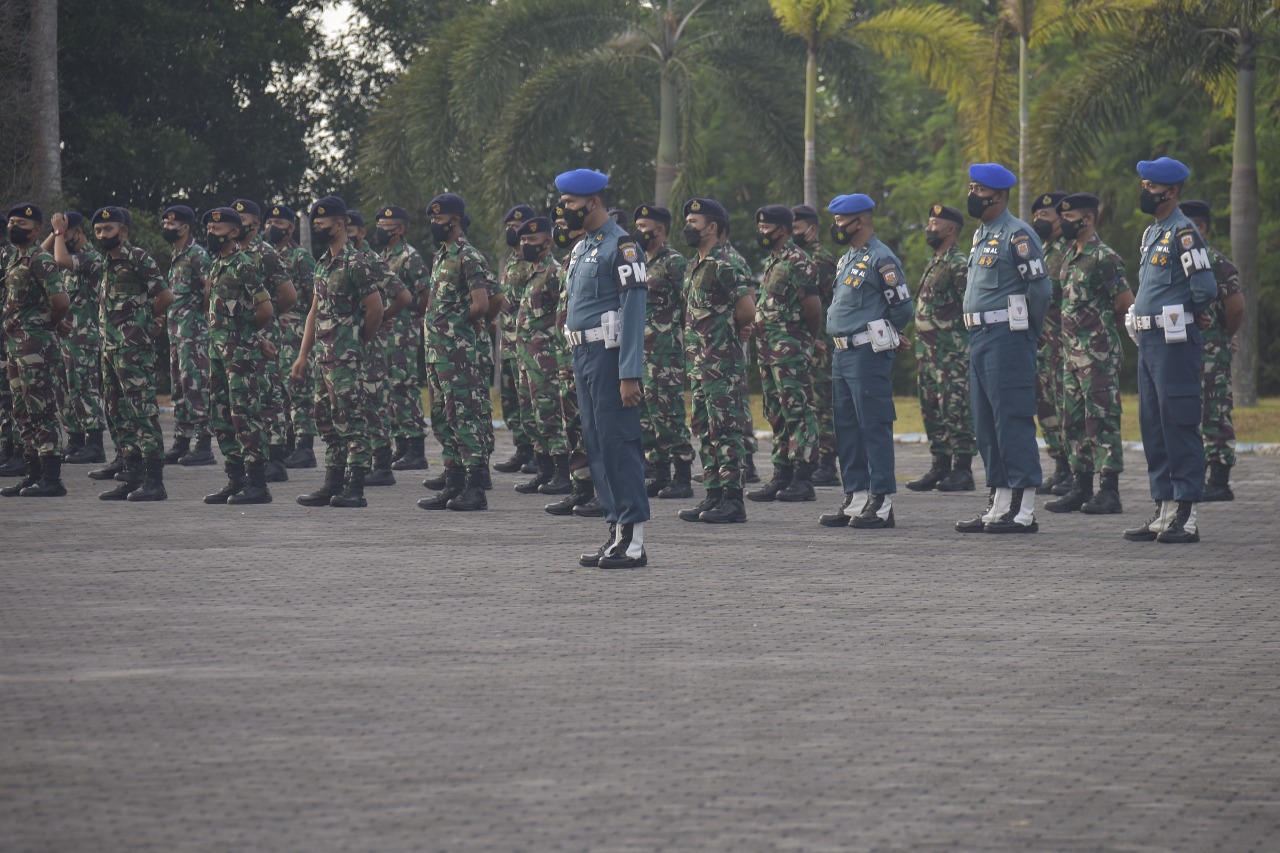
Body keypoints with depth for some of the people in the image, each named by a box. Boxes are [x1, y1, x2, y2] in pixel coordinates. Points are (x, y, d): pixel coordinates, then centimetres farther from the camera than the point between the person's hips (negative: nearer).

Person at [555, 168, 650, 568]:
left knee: (618, 443, -9)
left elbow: (634, 311, -17)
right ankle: (616, 531, 14)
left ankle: (634, 542, -7)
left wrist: (630, 374, -21)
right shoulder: (582, 247, 17)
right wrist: (578, 363, 16)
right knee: (596, 445, 9)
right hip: (584, 356, 10)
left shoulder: (621, 246, -11)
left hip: (609, 356, -10)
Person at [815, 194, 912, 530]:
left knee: (874, 427, -8)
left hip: (869, 354, -10)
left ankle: (881, 504, -7)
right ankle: (855, 499, 16)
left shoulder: (881, 259, -11)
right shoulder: (847, 259, 17)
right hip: (843, 352, 10)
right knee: (846, 428, 11)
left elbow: (903, 307, -11)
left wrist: (880, 335, 3)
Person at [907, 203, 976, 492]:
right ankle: (940, 466, 16)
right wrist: (920, 346, 20)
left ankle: (962, 470, -7)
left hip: (953, 352, -10)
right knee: (932, 409, 11)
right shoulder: (933, 264, 19)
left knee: (955, 409, -9)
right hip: (928, 353, 10)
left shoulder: (959, 265, -11)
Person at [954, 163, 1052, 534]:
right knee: (986, 426, 11)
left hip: (1007, 337, -10)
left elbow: (1040, 288, -15)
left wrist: (1025, 333, -5)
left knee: (1012, 421, -10)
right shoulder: (981, 235, 17)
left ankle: (1024, 511, -9)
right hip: (979, 337, 10)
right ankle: (999, 506, 15)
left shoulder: (1017, 235, -12)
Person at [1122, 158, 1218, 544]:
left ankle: (1186, 518, -6)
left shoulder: (1183, 233, -13)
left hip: (1176, 341, -10)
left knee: (1179, 426, -8)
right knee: (1153, 427, 11)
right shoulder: (1151, 233, 16)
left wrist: (1188, 315, -1)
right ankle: (1164, 511, 16)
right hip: (1148, 340, 10)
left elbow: (1205, 287, -19)